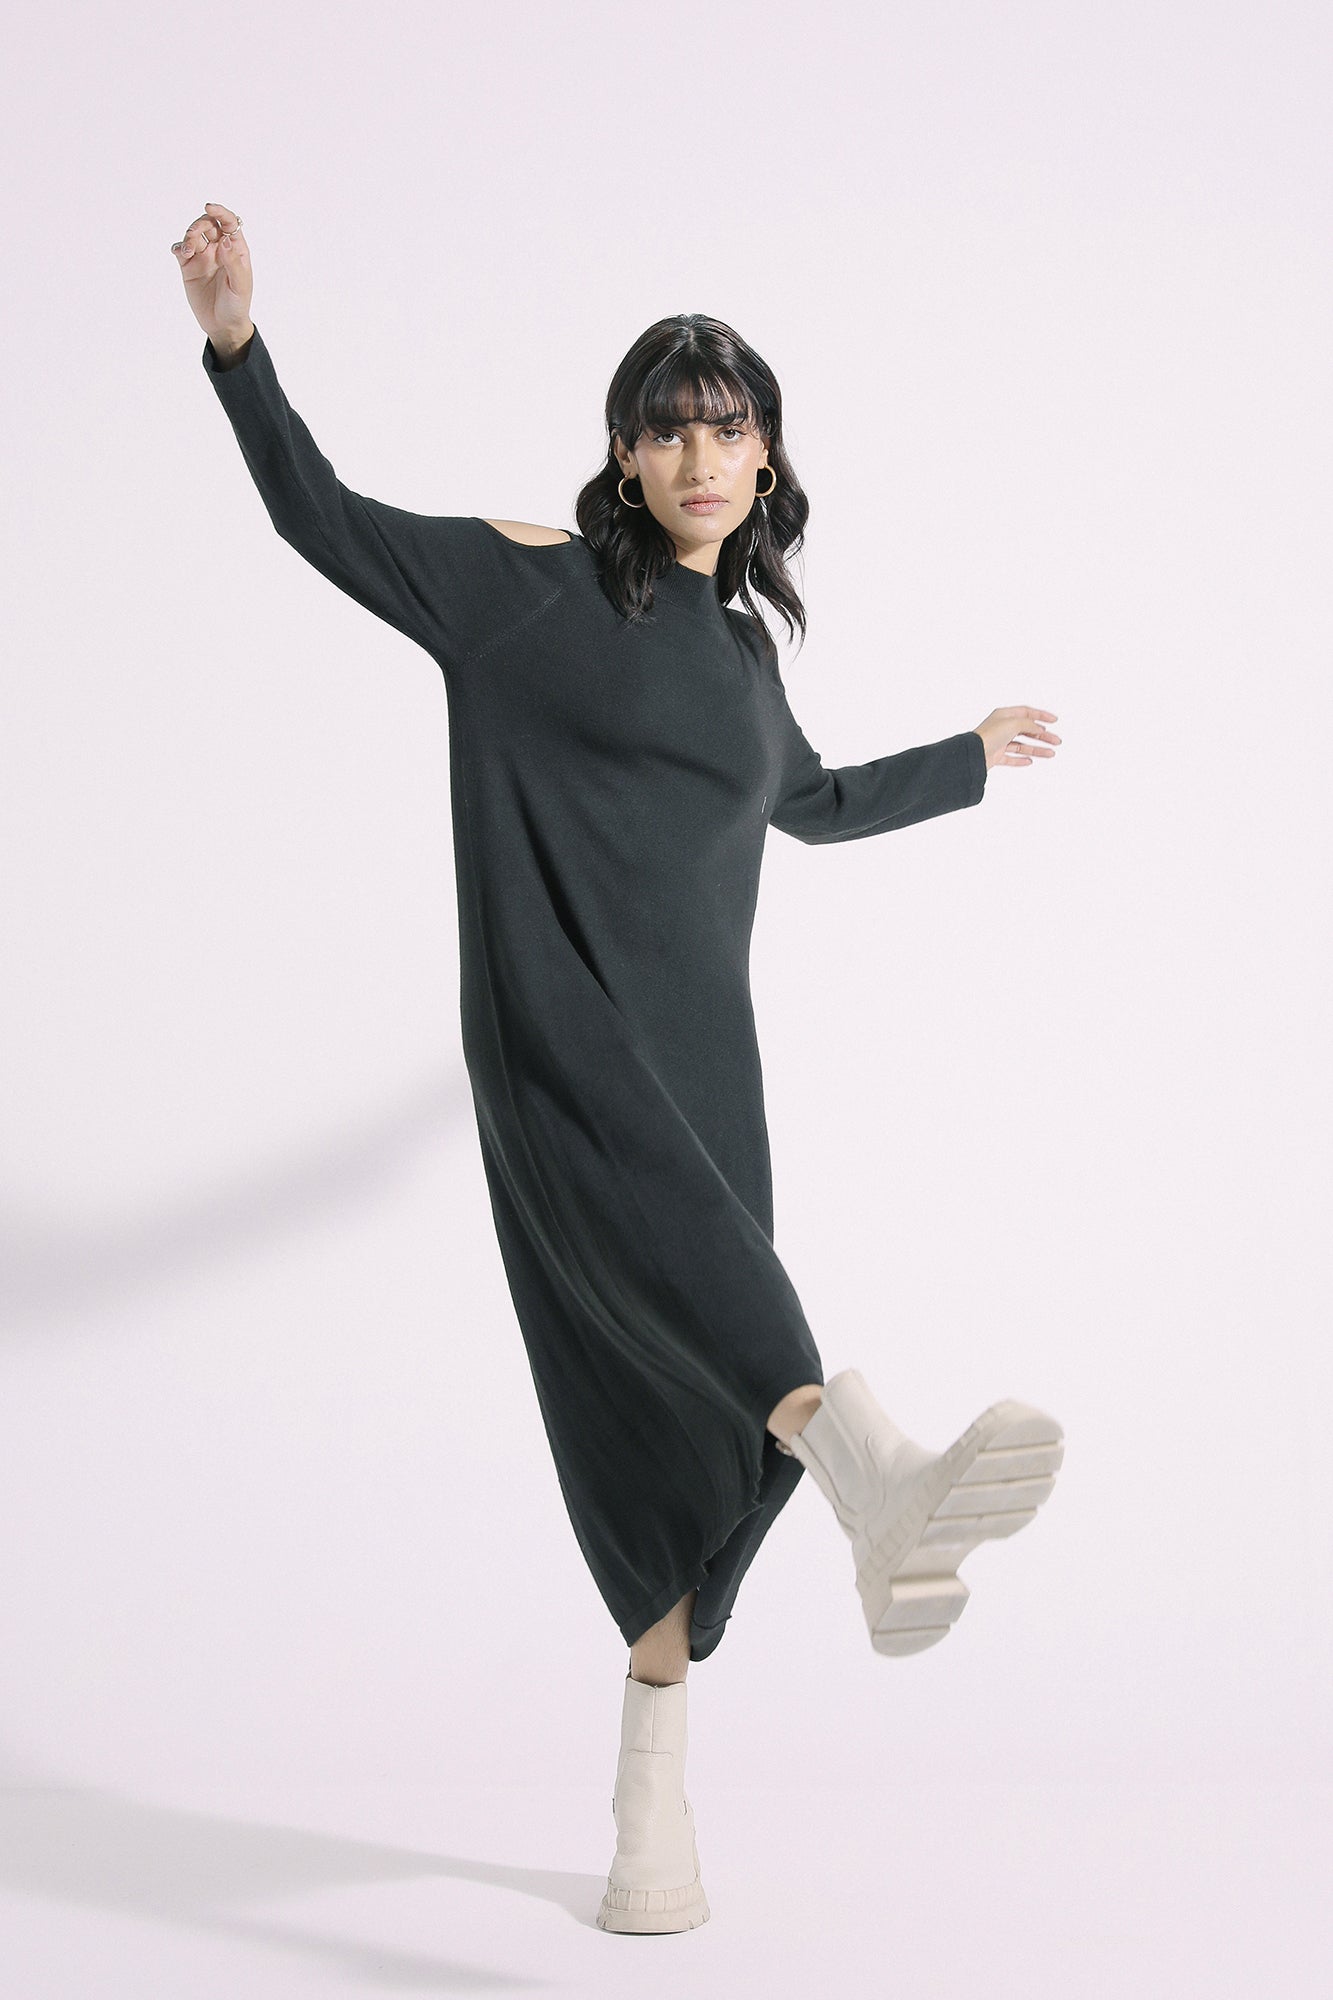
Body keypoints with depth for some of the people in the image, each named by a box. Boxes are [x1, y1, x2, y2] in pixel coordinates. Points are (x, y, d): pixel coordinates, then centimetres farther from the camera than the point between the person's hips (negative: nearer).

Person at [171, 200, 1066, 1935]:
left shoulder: (745, 647, 19)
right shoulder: (528, 584, 4)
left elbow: (810, 803, 37)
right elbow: (326, 522, 2)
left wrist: (967, 761, 50)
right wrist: (238, 343, -9)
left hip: (700, 1056, 6)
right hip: (558, 1038, -5)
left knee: (689, 1408, 2)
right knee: (684, 1259, -36)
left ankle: (654, 1787, 15)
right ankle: (881, 1482, -63)